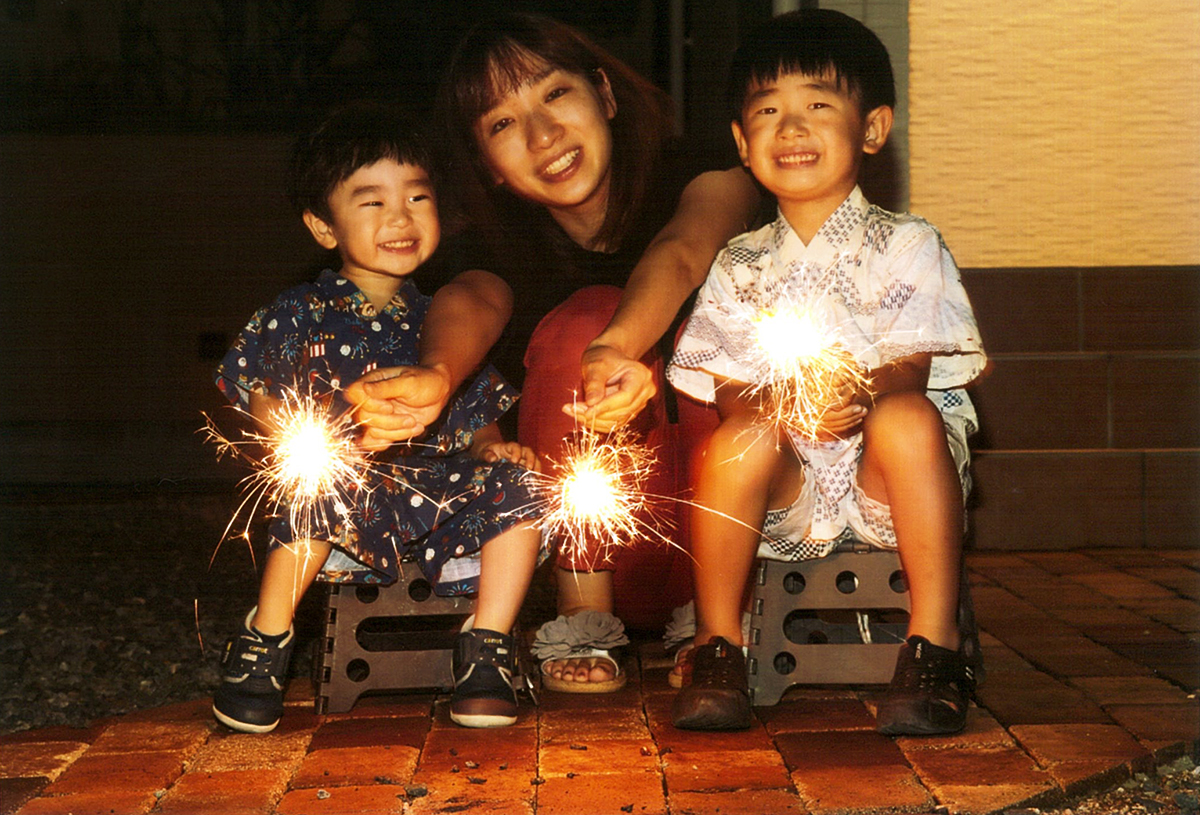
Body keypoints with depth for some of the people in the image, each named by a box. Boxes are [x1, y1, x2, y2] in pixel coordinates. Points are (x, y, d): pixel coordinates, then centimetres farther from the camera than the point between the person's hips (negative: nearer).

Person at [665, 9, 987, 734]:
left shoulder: (906, 246, 5)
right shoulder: (740, 266, 13)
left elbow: (913, 366, -7)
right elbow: (724, 384, 5)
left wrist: (864, 394, -30)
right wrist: (756, 403, -19)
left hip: (883, 484, -1)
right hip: (791, 494, 2)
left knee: (908, 419, -33)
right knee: (739, 440, -29)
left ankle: (935, 646, -25)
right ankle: (718, 644, -13)